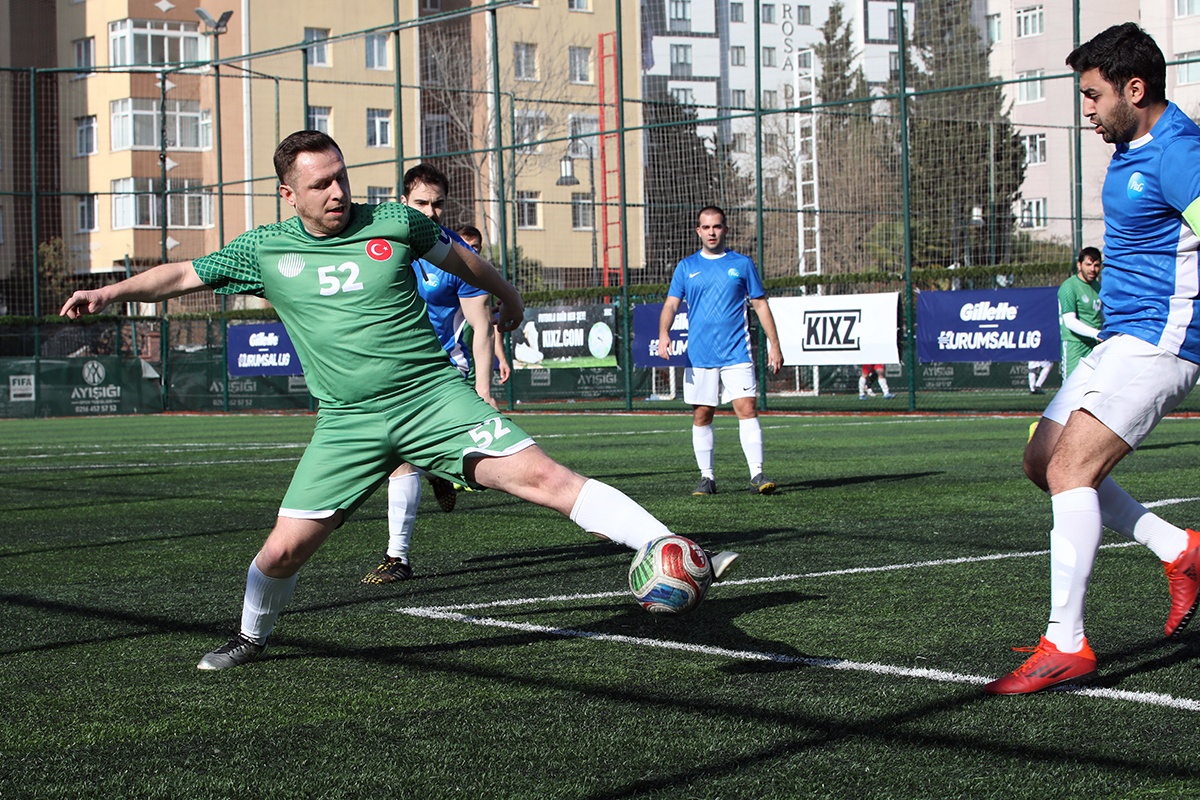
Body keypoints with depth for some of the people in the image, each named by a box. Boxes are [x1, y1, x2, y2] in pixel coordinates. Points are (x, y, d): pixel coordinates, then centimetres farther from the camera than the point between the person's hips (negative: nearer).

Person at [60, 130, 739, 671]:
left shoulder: (394, 222, 0)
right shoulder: (265, 250, 3)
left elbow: (460, 257, 18)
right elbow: (184, 275, 11)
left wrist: (506, 295, 33)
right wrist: (111, 293, -2)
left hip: (434, 395, -1)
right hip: (348, 422, 2)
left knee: (542, 475, -18)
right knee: (284, 549, -1)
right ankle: (253, 636, 31)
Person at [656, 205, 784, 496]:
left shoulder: (741, 264, 7)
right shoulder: (686, 267, 9)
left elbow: (760, 305, 10)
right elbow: (671, 304, 5)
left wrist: (774, 345, 6)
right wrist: (663, 334, -15)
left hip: (736, 354, -1)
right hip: (699, 356, 1)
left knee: (747, 409, -12)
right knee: (701, 416, 3)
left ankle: (757, 474, -12)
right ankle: (707, 477, 12)